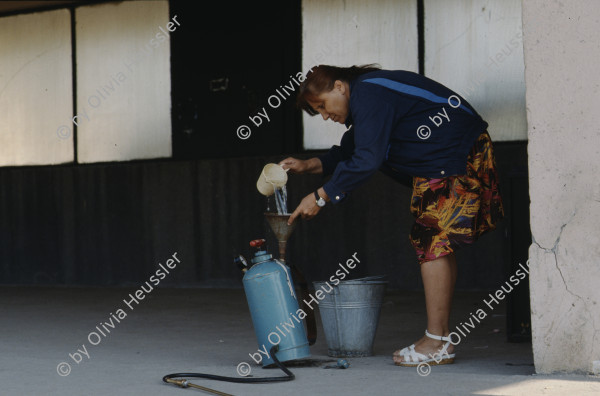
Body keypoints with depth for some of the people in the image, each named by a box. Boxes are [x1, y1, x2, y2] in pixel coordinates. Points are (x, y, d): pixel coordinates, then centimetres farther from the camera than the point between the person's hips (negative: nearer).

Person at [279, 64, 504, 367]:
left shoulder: (369, 95, -17)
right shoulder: (367, 96, 16)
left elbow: (366, 160, -24)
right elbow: (351, 151, 27)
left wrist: (320, 197, -19)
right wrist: (308, 166, 13)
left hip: (455, 157, -11)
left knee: (432, 243, -12)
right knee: (438, 245, 10)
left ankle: (437, 343, -11)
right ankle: (440, 340, 13)